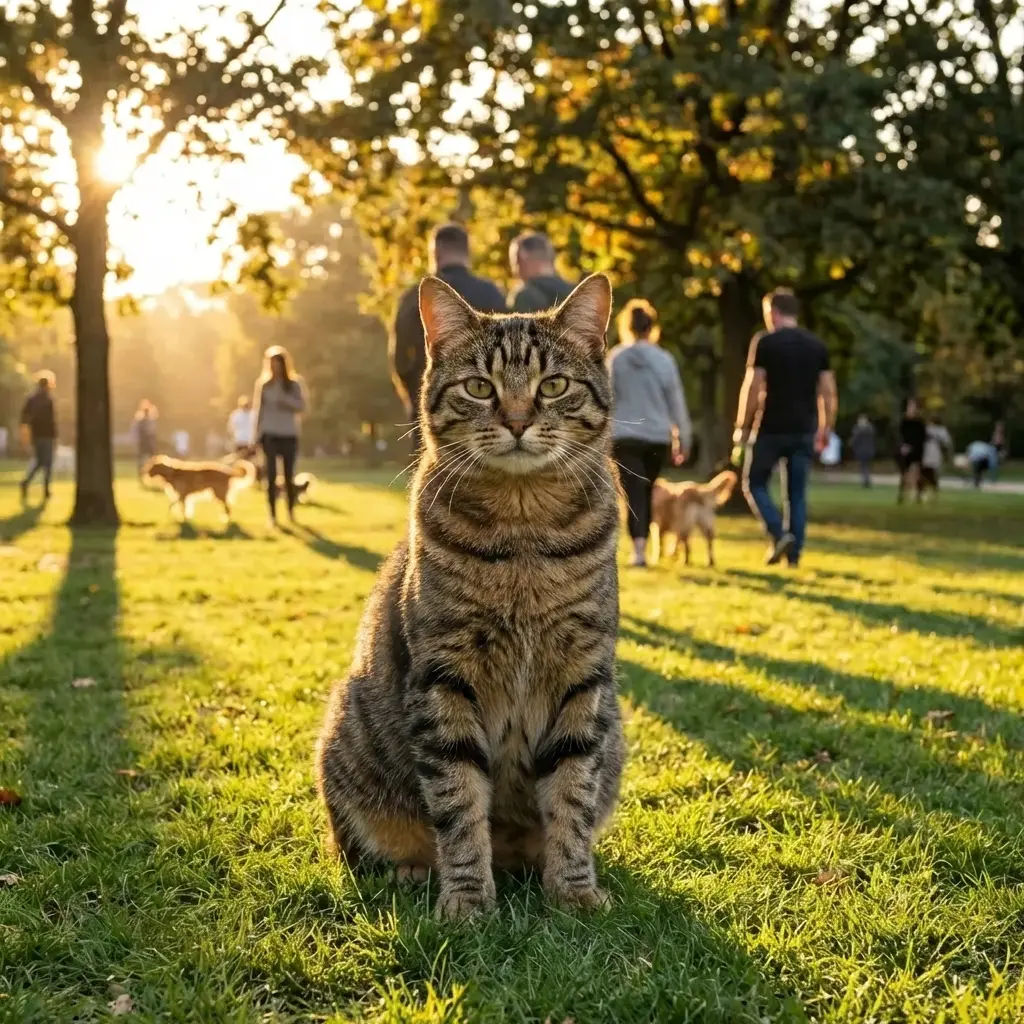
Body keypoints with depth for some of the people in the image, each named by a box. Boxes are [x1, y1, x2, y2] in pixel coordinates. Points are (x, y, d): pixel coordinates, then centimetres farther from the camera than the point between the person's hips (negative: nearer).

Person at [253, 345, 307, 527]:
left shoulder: (294, 384, 4)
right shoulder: (263, 384, 6)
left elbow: (302, 407, -3)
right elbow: (258, 410, 5)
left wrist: (287, 401, -20)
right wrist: (257, 434, 0)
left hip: (289, 434, 0)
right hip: (270, 434, 0)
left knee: (288, 474, 1)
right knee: (271, 474, -3)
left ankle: (291, 512, 12)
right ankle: (273, 515, -1)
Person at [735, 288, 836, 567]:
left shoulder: (765, 342, -6)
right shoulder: (817, 345, 8)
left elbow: (752, 387, -10)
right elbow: (828, 391, 7)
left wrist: (742, 426, -4)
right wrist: (825, 428, 14)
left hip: (772, 428, -4)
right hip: (804, 430, 5)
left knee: (754, 484, 9)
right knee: (797, 493, 10)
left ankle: (779, 534, -9)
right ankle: (794, 552, 8)